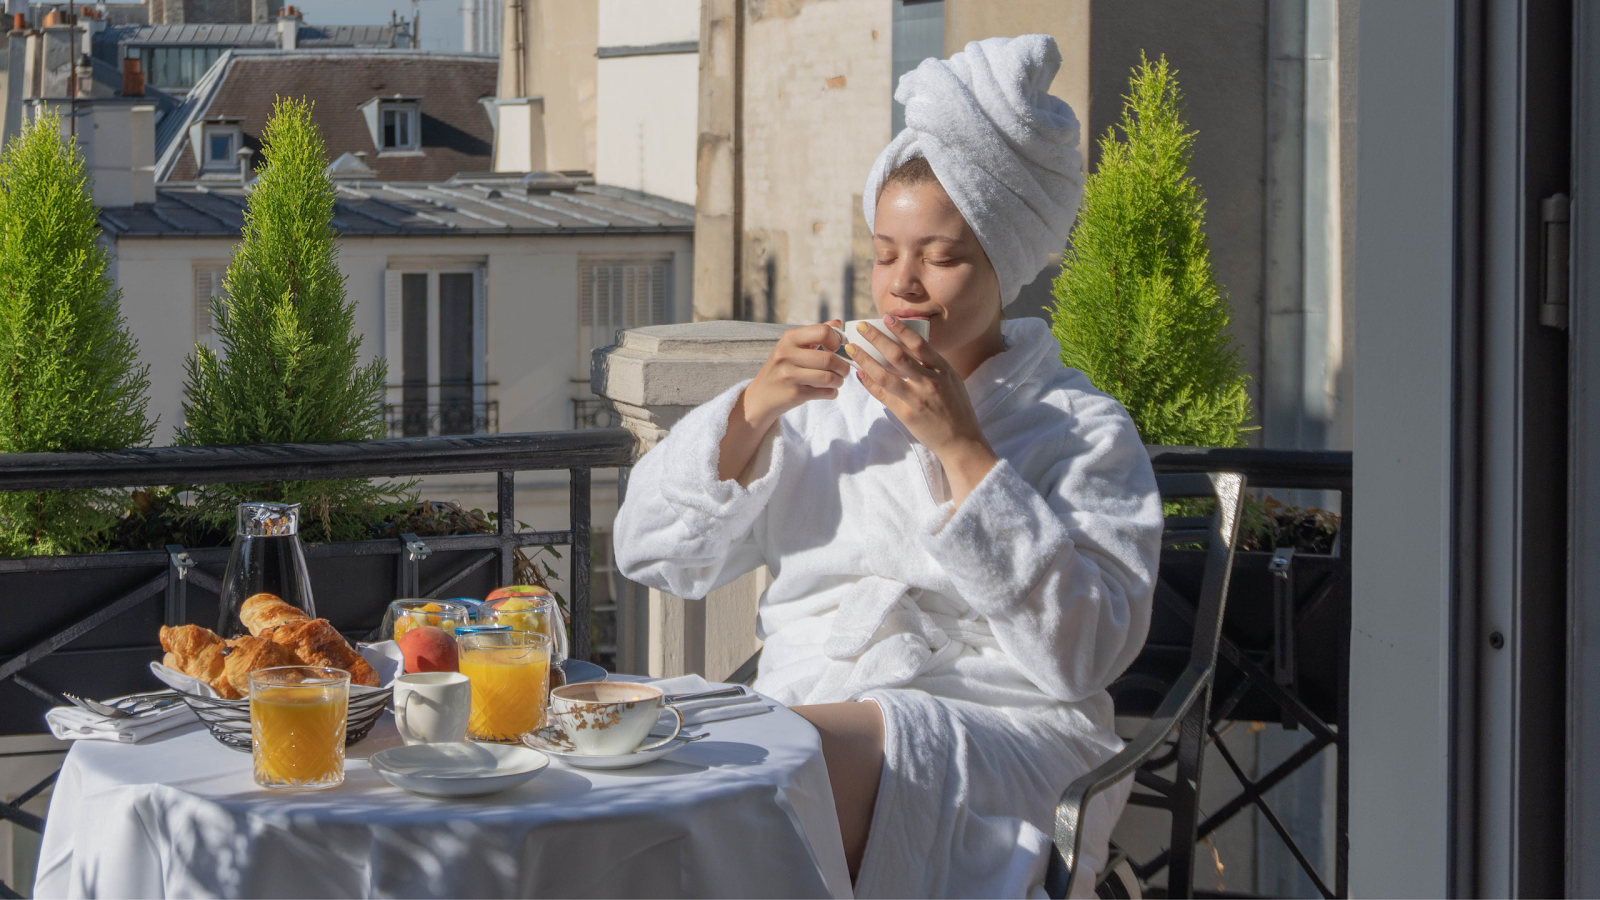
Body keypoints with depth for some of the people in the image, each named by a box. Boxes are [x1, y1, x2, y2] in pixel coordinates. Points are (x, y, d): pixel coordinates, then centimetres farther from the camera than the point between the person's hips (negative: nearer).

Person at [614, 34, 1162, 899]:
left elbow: (1083, 649, -8)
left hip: (1000, 737, -4)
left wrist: (962, 449, -11)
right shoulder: (825, 400, 20)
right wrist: (751, 411, 0)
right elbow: (652, 552, 15)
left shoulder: (1082, 430, 8)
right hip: (797, 713, 4)